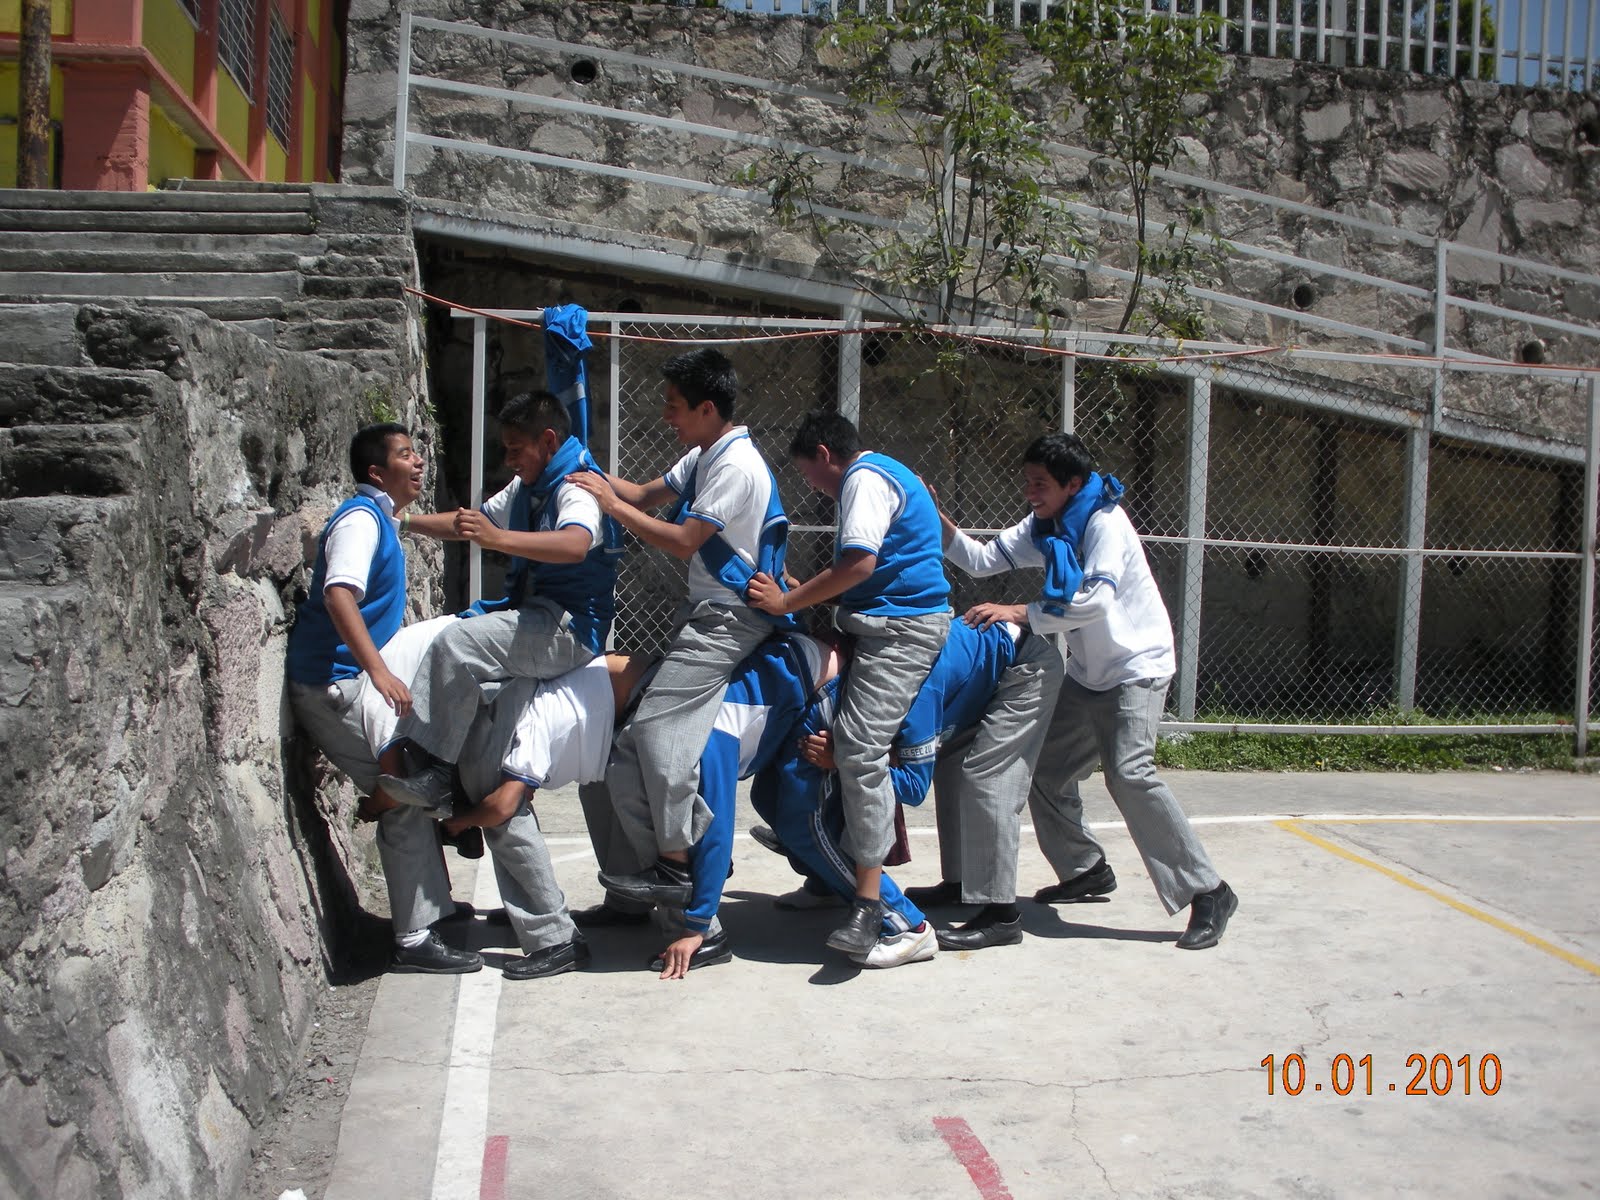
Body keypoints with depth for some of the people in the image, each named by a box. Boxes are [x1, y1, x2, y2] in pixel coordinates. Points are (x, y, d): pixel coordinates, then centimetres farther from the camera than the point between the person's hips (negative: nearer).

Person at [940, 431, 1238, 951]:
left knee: (1130, 774, -24)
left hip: (1135, 668, -9)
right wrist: (940, 523, -14)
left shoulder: (1104, 521, -20)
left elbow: (1096, 599, -33)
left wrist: (1020, 612, -31)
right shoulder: (1043, 527, 5)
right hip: (1086, 673, 9)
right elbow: (983, 559, 0)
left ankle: (1207, 893, -16)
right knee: (1043, 769, 9)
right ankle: (1087, 870, 26)